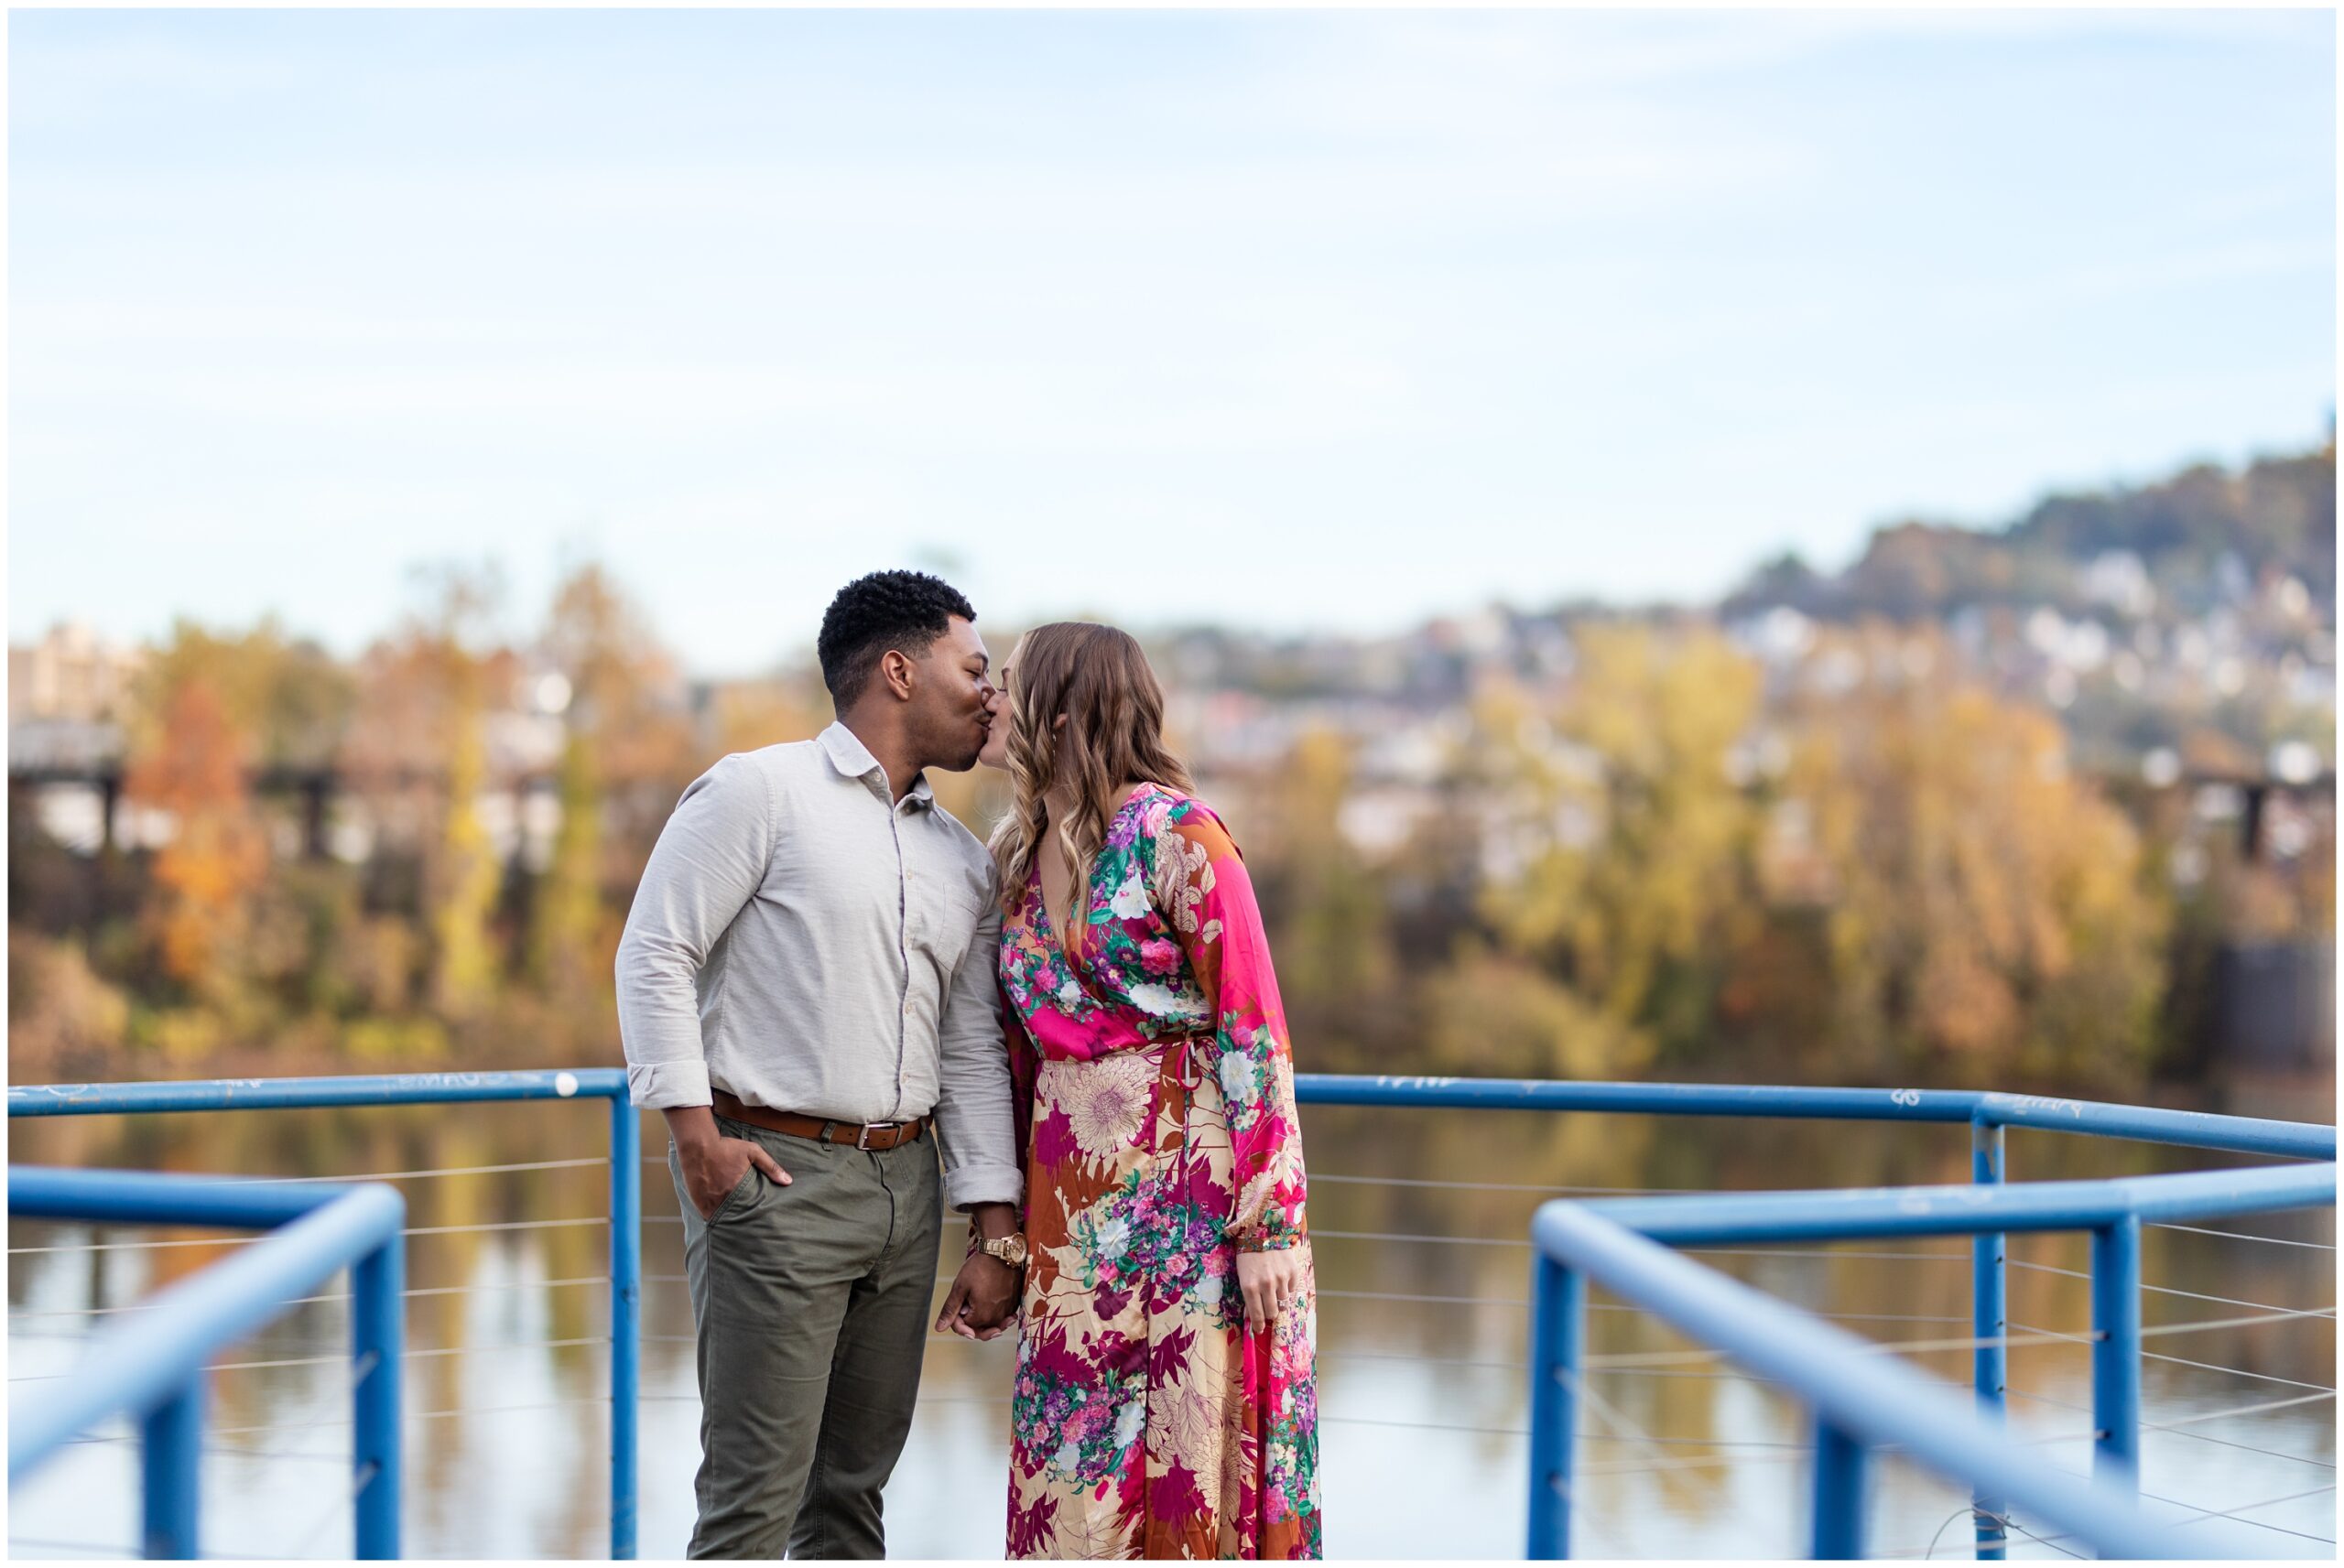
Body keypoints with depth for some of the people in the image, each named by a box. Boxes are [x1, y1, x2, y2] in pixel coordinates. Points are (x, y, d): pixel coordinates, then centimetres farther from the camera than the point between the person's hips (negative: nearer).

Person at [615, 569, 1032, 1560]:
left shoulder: (965, 863, 16)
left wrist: (996, 1237, 9)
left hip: (904, 1180, 7)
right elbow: (654, 955, -7)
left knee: (856, 1481, 12)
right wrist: (695, 1132, -15)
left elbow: (973, 1058, 15)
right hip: (773, 1176, -7)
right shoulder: (760, 791, -3)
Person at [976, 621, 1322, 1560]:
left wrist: (1267, 1225, -16)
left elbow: (1253, 1031, -12)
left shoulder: (1173, 834, -10)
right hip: (1072, 1193, 7)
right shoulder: (1021, 856, 12)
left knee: (1195, 1450, -3)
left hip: (1189, 1184, -6)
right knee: (1076, 1460, 6)